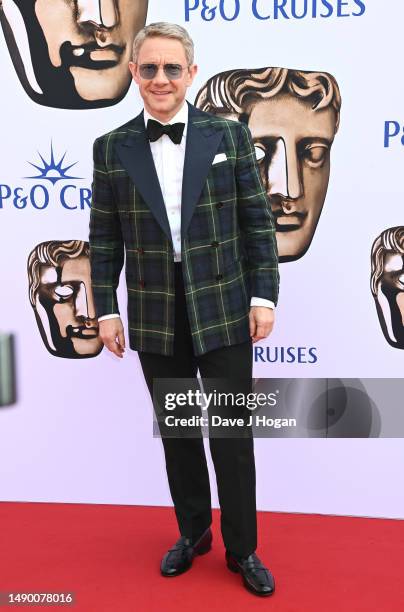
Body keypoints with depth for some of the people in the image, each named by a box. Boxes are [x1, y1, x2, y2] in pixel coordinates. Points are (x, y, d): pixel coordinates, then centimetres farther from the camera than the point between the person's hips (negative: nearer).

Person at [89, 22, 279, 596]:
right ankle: (193, 532, 36)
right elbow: (104, 237, 5)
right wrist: (106, 309, 2)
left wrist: (263, 296, -4)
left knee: (232, 434, 6)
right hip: (155, 318, 2)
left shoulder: (230, 135, 0)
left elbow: (258, 221, 0)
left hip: (223, 311, -1)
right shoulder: (112, 148, 3)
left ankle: (242, 549, 26)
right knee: (177, 432, 14)